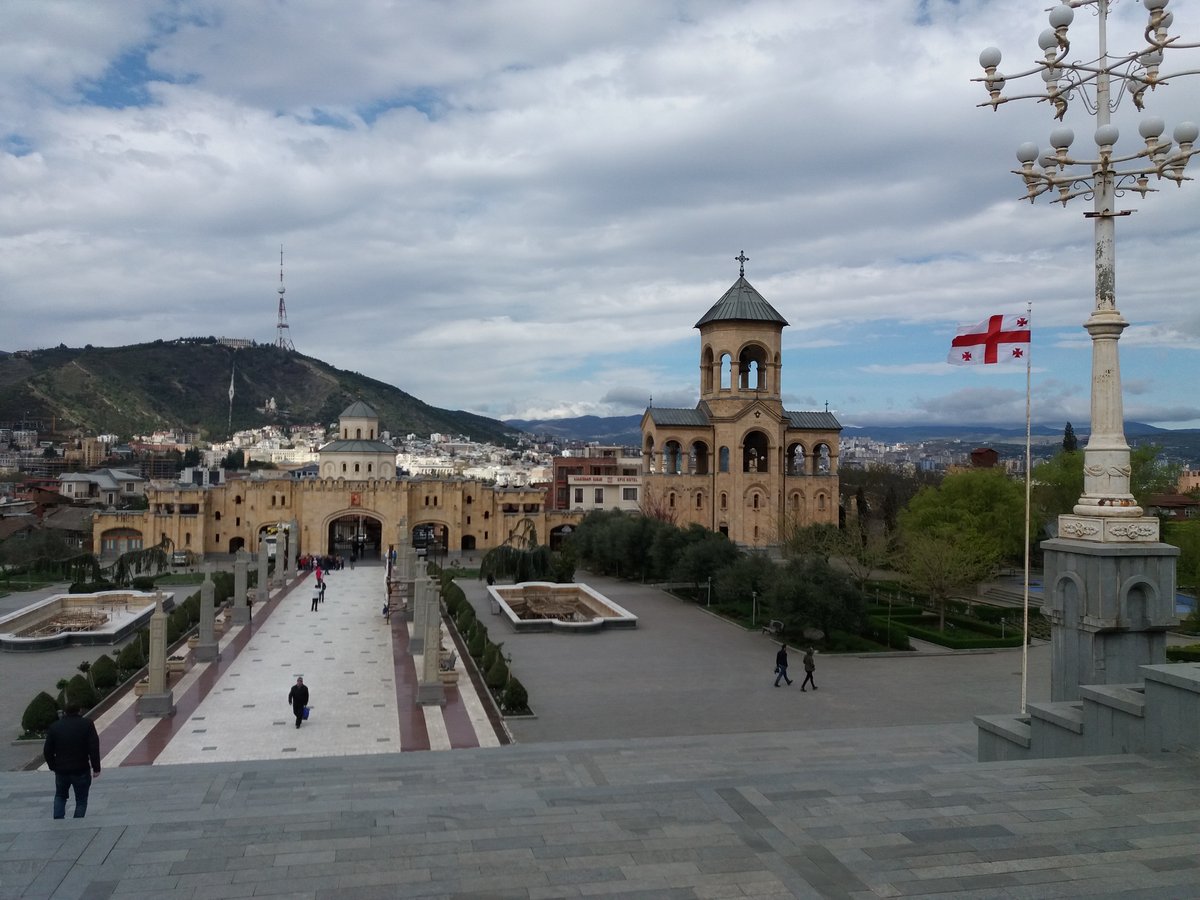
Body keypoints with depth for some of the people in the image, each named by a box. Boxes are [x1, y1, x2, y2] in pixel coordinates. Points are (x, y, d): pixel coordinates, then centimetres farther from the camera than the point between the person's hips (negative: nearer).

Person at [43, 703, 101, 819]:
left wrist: (53, 766, 18)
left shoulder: (54, 727, 3)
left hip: (61, 770, 3)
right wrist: (96, 768, -6)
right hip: (81, 771, -3)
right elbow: (94, 748, -12)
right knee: (81, 800, 10)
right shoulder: (87, 724, -7)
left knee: (60, 796, 26)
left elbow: (47, 751, 5)